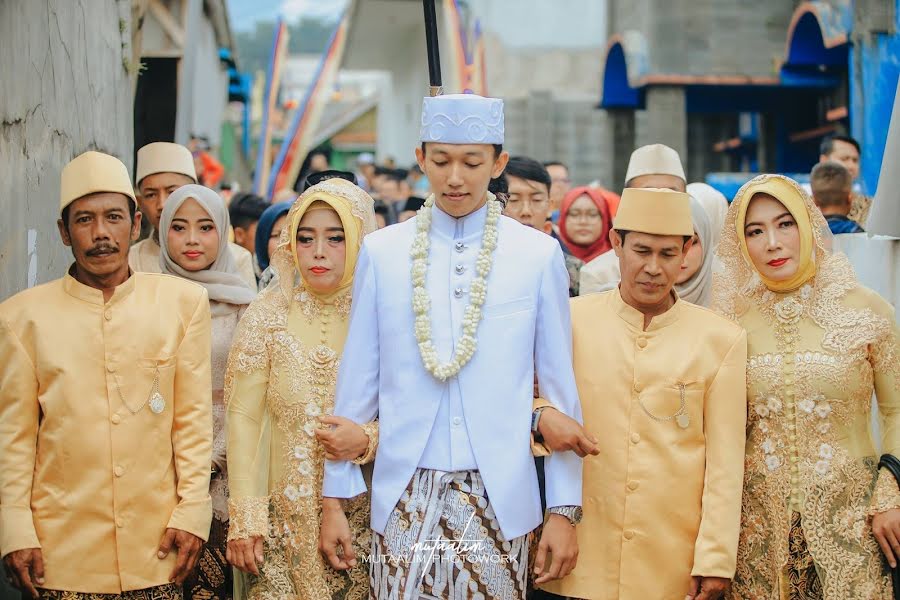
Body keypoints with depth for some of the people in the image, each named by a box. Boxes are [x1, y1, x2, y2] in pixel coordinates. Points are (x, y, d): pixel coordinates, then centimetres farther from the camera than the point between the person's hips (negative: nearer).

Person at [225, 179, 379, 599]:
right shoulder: (269, 313, -2)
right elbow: (243, 418, -4)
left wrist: (367, 440, -19)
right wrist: (244, 520, -9)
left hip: (364, 515, 0)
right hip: (284, 518, 0)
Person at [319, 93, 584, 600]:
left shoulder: (539, 255, 0)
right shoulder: (382, 252, 3)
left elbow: (560, 388, 4)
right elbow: (357, 381, 7)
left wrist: (565, 509, 2)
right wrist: (334, 499, 7)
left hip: (499, 497, 0)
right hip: (405, 496, 1)